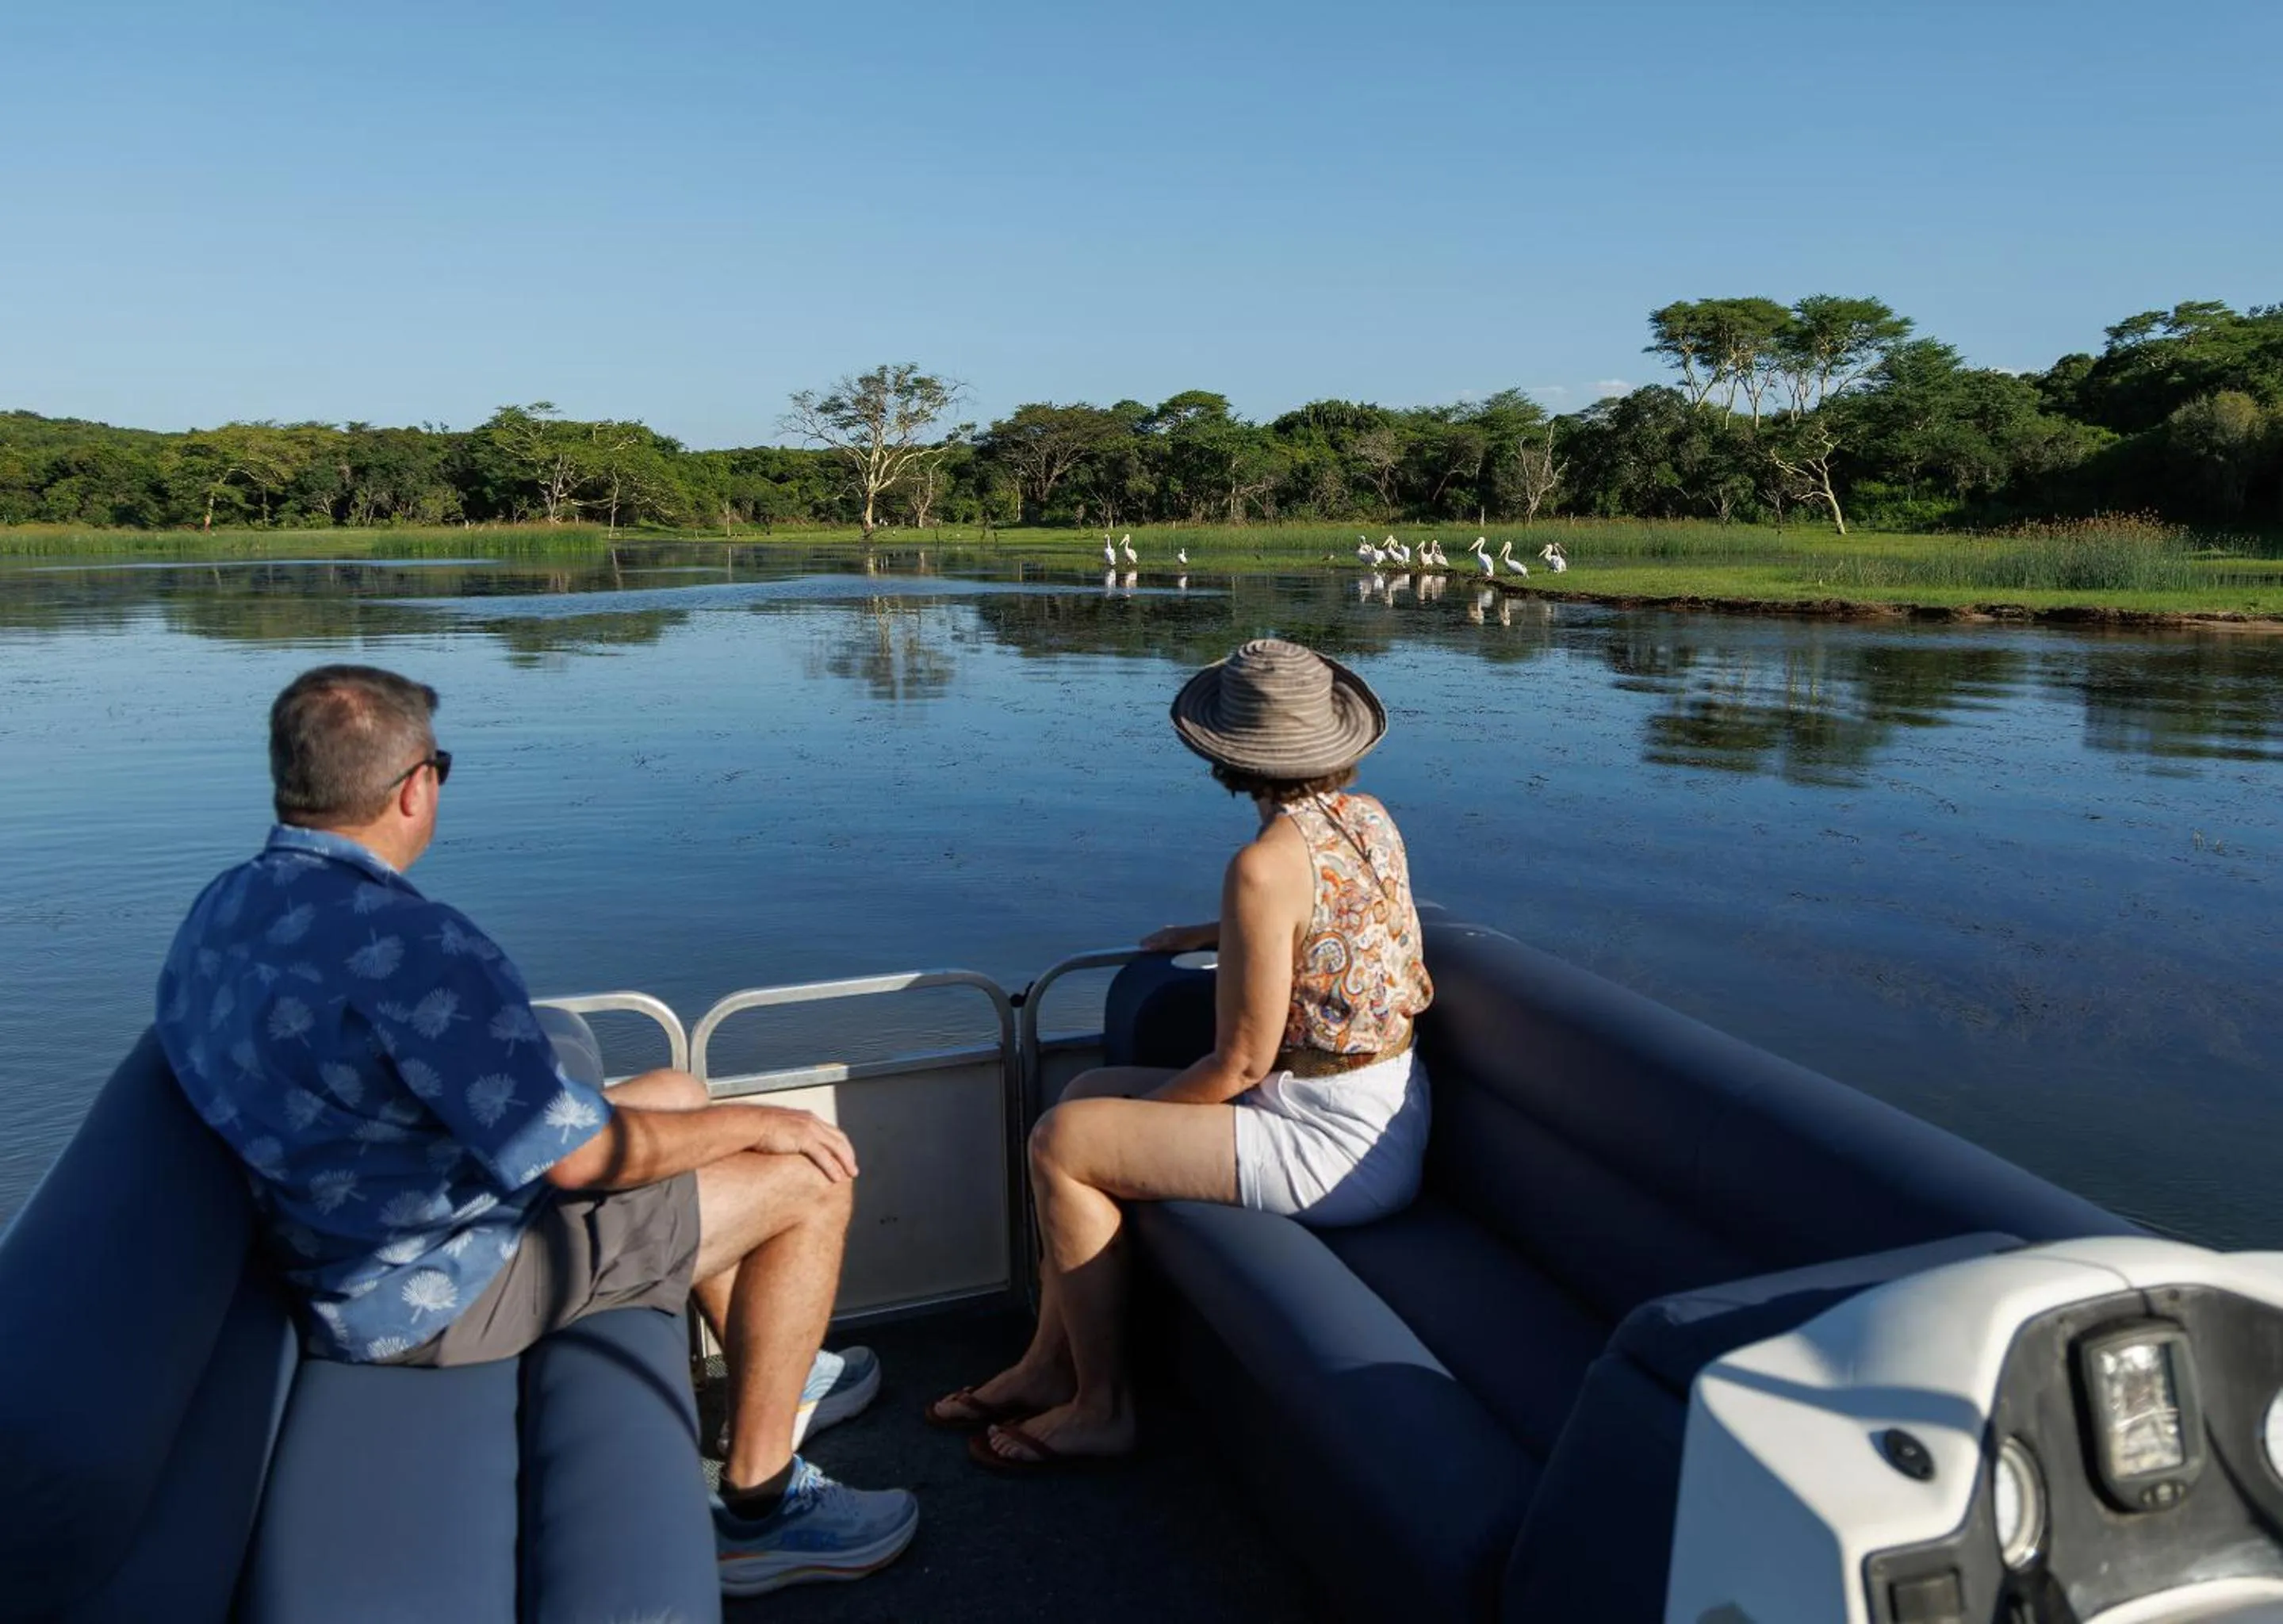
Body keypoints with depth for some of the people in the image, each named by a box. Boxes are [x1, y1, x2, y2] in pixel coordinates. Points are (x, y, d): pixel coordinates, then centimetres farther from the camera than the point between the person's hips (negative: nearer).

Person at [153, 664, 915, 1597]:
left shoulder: (221, 909, -2)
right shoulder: (411, 944, -31)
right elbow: (578, 1158, -26)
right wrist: (759, 1123, -9)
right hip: (439, 1289, -9)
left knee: (679, 1094, 22)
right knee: (807, 1180, -5)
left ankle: (773, 1375, 34)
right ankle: (756, 1507, 8)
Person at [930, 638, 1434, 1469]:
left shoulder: (1264, 864, -23)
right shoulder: (1371, 818, 2)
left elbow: (1241, 1063, -19)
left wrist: (1139, 1114, -2)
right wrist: (1208, 934, 27)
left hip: (1337, 1145, -10)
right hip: (1387, 1111, 10)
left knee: (1061, 1142, -9)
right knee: (1088, 1090, 13)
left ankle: (1101, 1407, 9)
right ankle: (1050, 1363, 21)